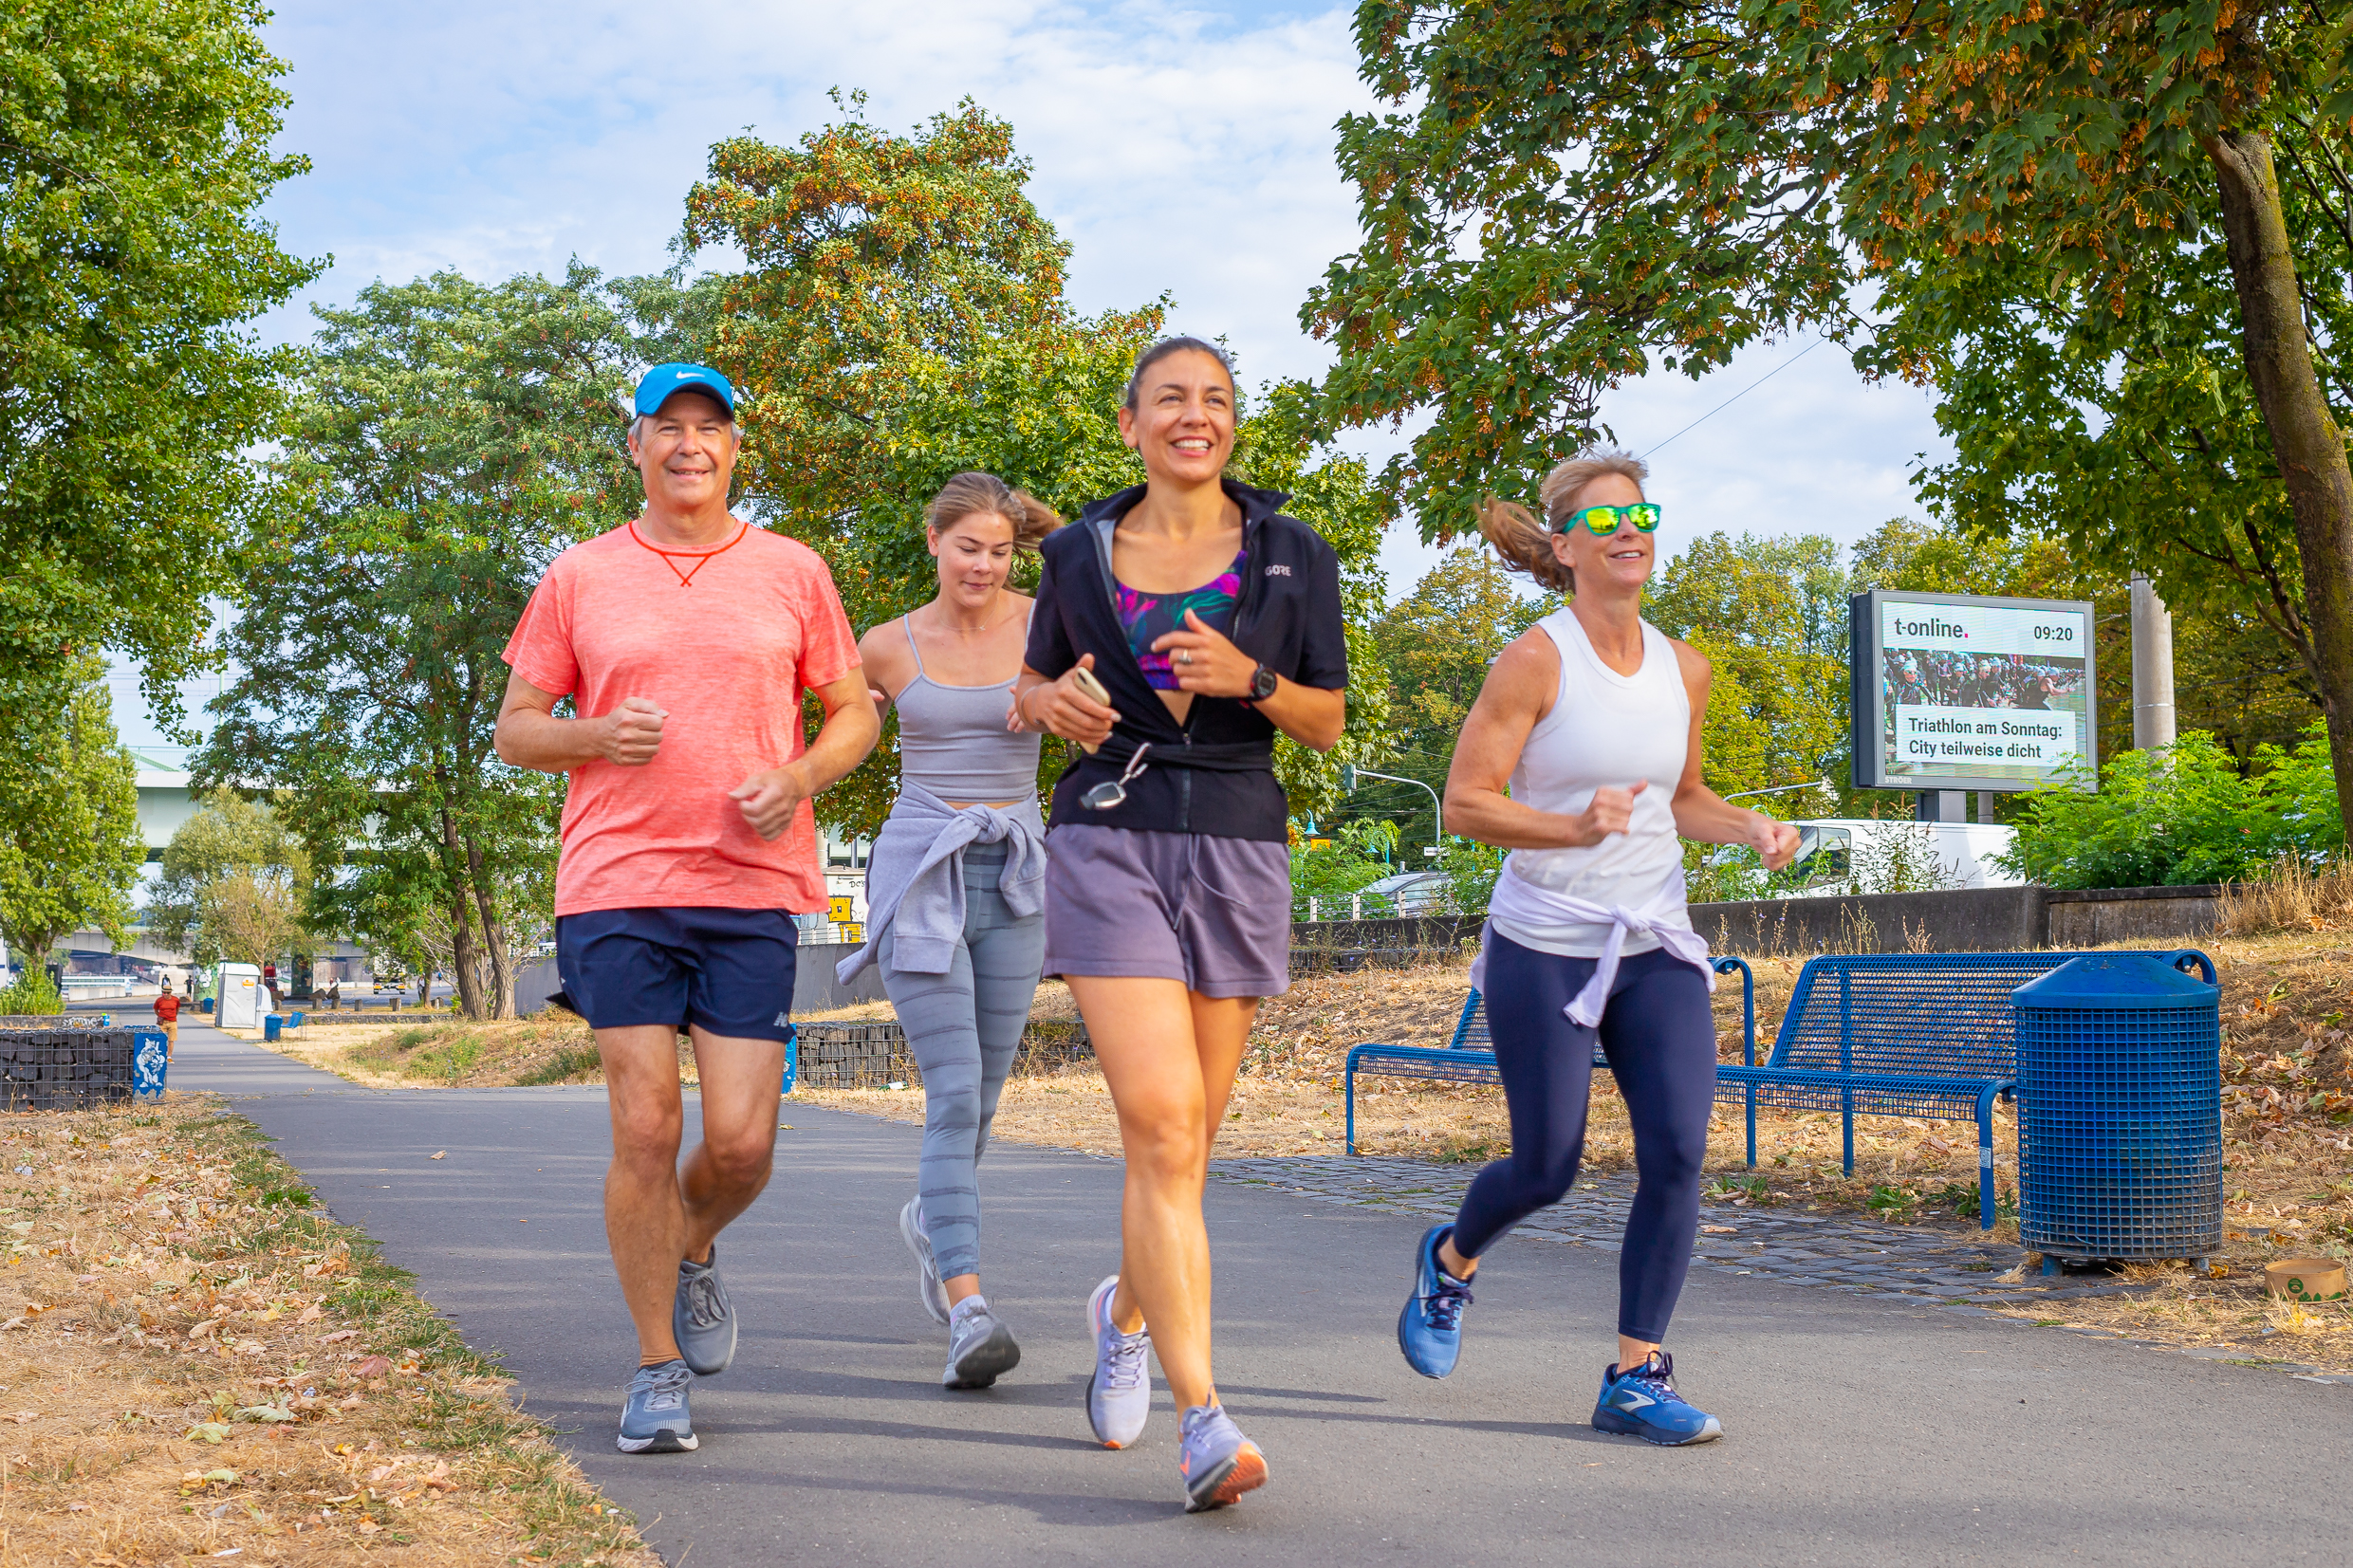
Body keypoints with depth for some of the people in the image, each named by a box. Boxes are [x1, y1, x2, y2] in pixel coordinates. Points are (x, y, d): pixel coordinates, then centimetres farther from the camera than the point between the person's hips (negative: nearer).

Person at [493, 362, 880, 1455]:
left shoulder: (792, 573, 9)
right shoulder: (579, 578, 8)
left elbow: (855, 713, 15)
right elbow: (515, 728, 11)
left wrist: (796, 778, -6)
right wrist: (596, 737, -10)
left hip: (753, 886, 1)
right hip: (615, 884, -1)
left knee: (741, 1142, -3)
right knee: (644, 1129, -4)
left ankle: (693, 1256, 31)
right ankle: (657, 1369, 11)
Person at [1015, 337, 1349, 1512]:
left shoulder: (1293, 557, 5)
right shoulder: (1080, 553, 7)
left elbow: (1330, 723, 7)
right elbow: (1033, 680, 20)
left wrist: (1249, 678, -13)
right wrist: (1051, 703, -4)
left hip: (1236, 848, 2)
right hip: (1109, 841, -1)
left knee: (1184, 1135, 8)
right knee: (1160, 1121, -16)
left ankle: (1127, 1310, 40)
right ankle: (1203, 1420, -18)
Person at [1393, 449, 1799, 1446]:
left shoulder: (1684, 671, 6)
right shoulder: (1536, 661, -10)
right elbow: (1465, 802, -12)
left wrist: (1751, 829, 0)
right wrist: (1574, 827, -27)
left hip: (1656, 947, 5)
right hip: (1544, 947, -4)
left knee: (1678, 1151, -10)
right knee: (1547, 1169, 3)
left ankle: (1636, 1376, 1)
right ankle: (1452, 1260, 37)